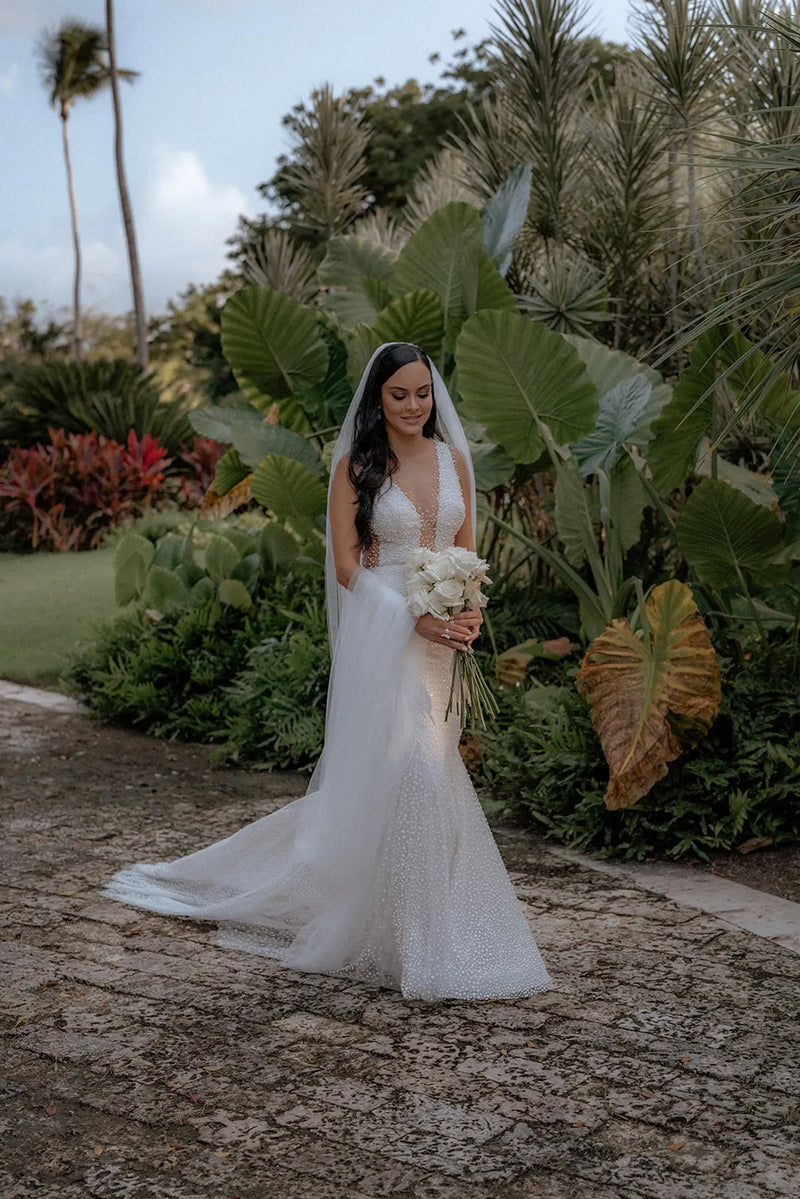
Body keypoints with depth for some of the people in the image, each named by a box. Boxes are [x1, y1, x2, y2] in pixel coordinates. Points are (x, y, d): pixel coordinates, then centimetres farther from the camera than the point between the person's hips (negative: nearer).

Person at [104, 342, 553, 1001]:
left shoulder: (454, 460, 11)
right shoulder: (356, 466, -3)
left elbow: (468, 552, 12)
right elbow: (347, 565, -6)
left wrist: (469, 613, -8)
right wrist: (415, 618, -16)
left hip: (444, 641, 5)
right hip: (382, 634, -5)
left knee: (375, 775, 9)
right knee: (408, 770, -9)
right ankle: (421, 941, 2)